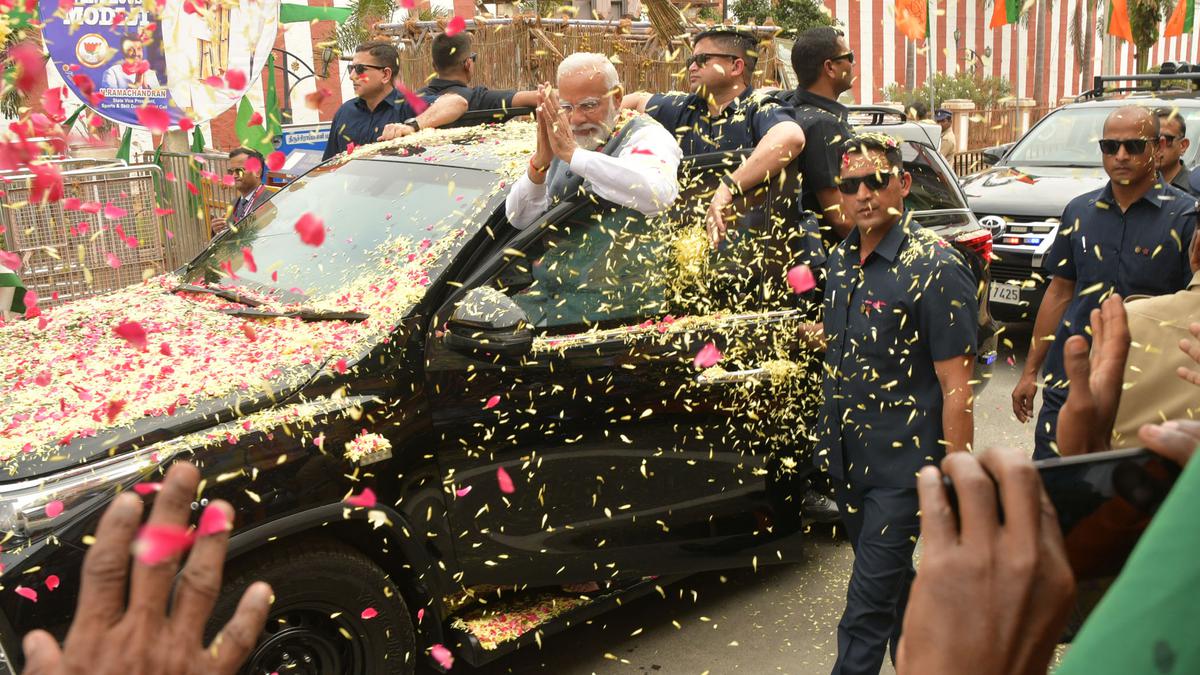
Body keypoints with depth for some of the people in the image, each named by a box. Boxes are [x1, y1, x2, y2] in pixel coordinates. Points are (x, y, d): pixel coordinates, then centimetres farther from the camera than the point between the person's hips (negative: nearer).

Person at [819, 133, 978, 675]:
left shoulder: (936, 267, -15)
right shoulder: (842, 259, 7)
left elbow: (956, 384, -17)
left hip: (903, 463, -7)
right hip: (849, 457, 8)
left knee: (869, 602, -4)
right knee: (890, 578, 22)